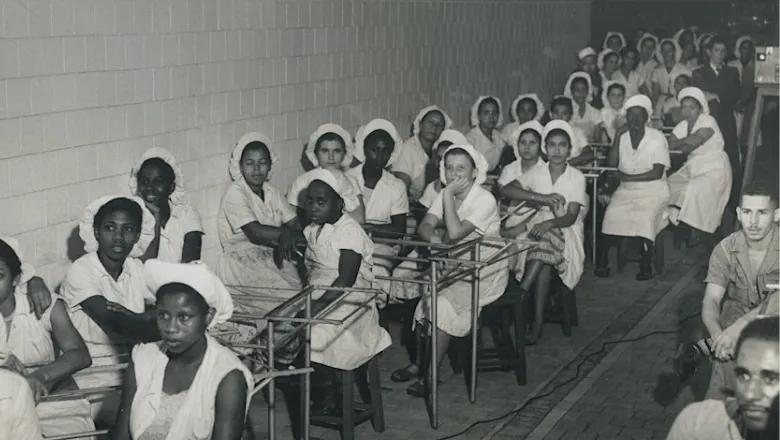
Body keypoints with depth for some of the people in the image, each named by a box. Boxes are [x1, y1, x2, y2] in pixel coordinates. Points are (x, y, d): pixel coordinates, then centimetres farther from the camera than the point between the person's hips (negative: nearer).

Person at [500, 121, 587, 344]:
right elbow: (508, 189, -9)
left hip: (566, 229, -2)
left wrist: (549, 223, -34)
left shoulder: (576, 177, -2)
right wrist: (543, 198, -18)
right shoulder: (537, 173, 6)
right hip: (540, 225, 3)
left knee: (547, 239, -36)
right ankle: (537, 320, -29)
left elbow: (571, 216, -12)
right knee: (545, 259, -32)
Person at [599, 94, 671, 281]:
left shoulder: (657, 137, -4)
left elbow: (657, 173, -11)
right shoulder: (623, 136, 9)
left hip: (653, 190, -3)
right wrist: (617, 136, -8)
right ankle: (602, 262, -18)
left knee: (644, 217, -33)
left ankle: (646, 266, -21)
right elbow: (612, 163, -2)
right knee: (610, 214, -25)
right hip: (626, 190, 3)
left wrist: (627, 177, -14)